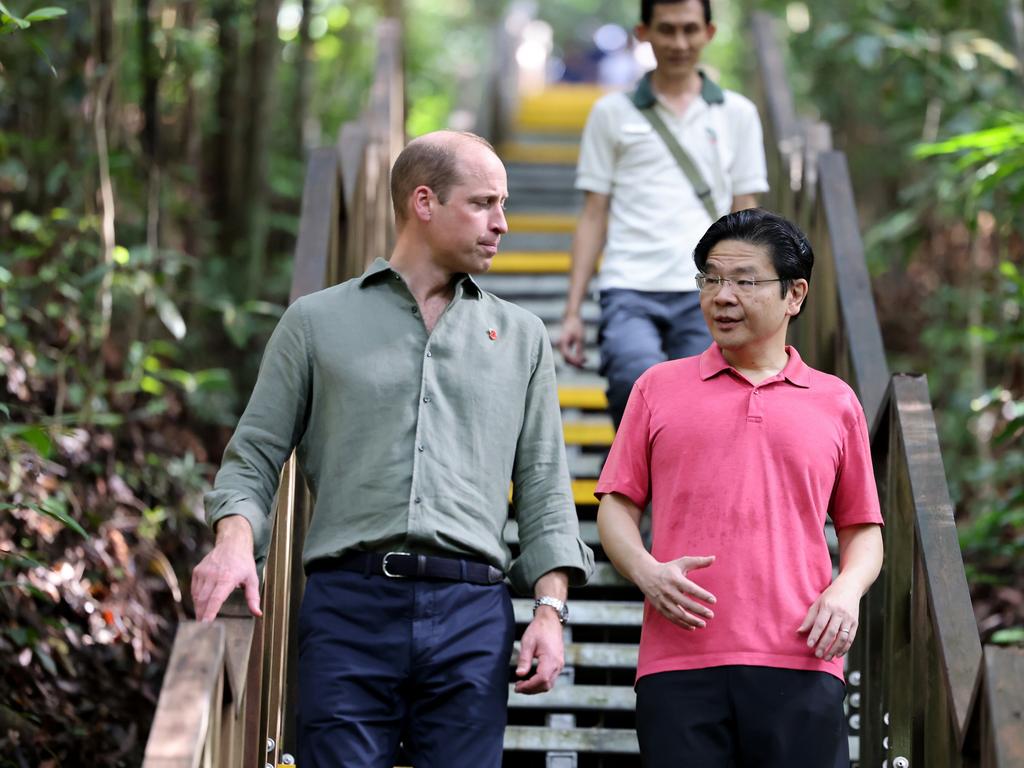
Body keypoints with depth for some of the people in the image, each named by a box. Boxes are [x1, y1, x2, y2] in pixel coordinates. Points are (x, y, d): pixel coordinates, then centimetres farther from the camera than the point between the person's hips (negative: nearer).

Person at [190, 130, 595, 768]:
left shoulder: (521, 337, 18)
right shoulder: (317, 323, 12)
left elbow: (544, 487, 16)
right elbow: (255, 457, 11)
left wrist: (550, 609, 3)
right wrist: (234, 539, -10)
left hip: (472, 617, 2)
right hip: (348, 603, -2)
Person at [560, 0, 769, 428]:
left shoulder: (737, 115, 15)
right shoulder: (612, 113, 12)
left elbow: (744, 217, 15)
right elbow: (594, 216, 11)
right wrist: (572, 311, 5)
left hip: (706, 296, 2)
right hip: (630, 289, -1)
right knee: (638, 380, -31)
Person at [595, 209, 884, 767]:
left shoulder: (836, 403, 15)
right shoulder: (659, 388, 15)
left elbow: (862, 528, 19)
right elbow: (616, 507, 13)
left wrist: (847, 590, -1)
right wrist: (647, 573, -7)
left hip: (799, 665, 0)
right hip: (679, 663, 0)